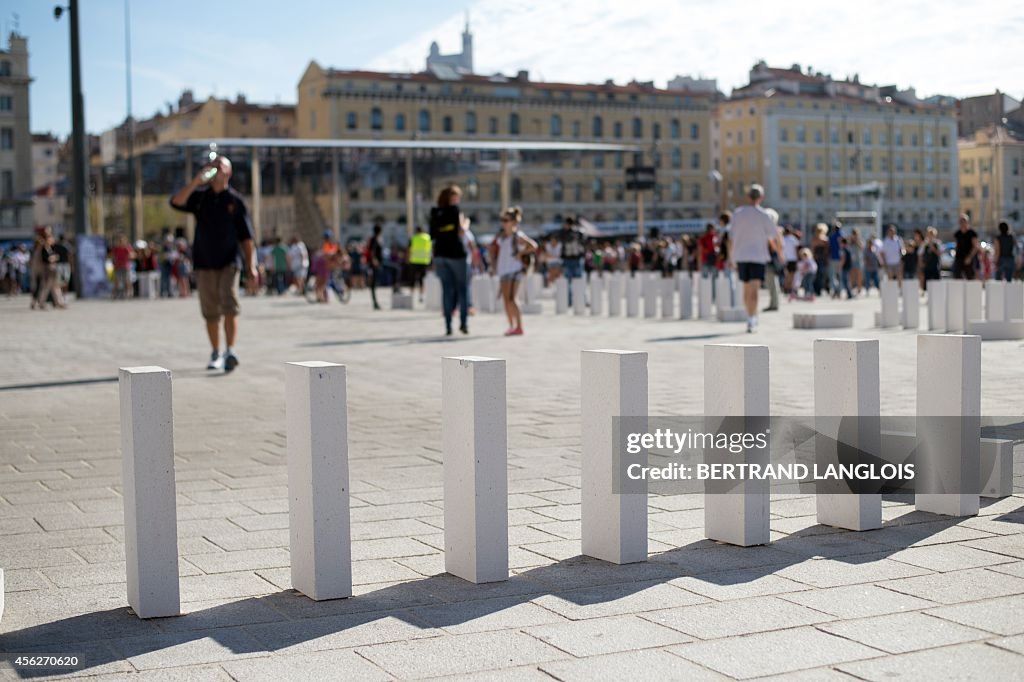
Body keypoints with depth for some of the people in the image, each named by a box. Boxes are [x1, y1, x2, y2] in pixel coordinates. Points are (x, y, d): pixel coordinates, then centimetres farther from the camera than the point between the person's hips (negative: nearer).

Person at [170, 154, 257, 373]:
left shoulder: (235, 200, 3)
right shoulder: (200, 197, 8)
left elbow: (246, 237, 2)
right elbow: (176, 201, -12)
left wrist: (251, 268, -4)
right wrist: (198, 179, -18)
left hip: (229, 262, -2)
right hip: (204, 263, 2)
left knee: (230, 306, -17)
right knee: (210, 312, 6)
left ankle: (230, 352, -22)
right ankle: (215, 354, 18)